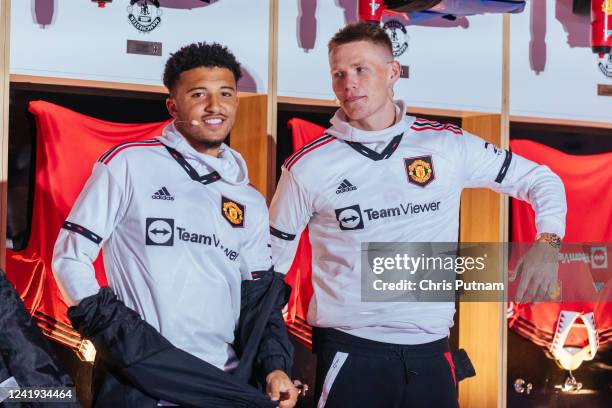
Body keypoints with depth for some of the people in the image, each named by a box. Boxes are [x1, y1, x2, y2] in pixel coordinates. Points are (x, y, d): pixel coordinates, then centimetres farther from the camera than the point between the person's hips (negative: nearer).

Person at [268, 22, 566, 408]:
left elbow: (539, 179, 11)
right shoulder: (307, 166, -3)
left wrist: (547, 242, -6)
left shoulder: (449, 145, 1)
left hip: (430, 348, 2)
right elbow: (270, 263, 7)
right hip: (349, 350, -2)